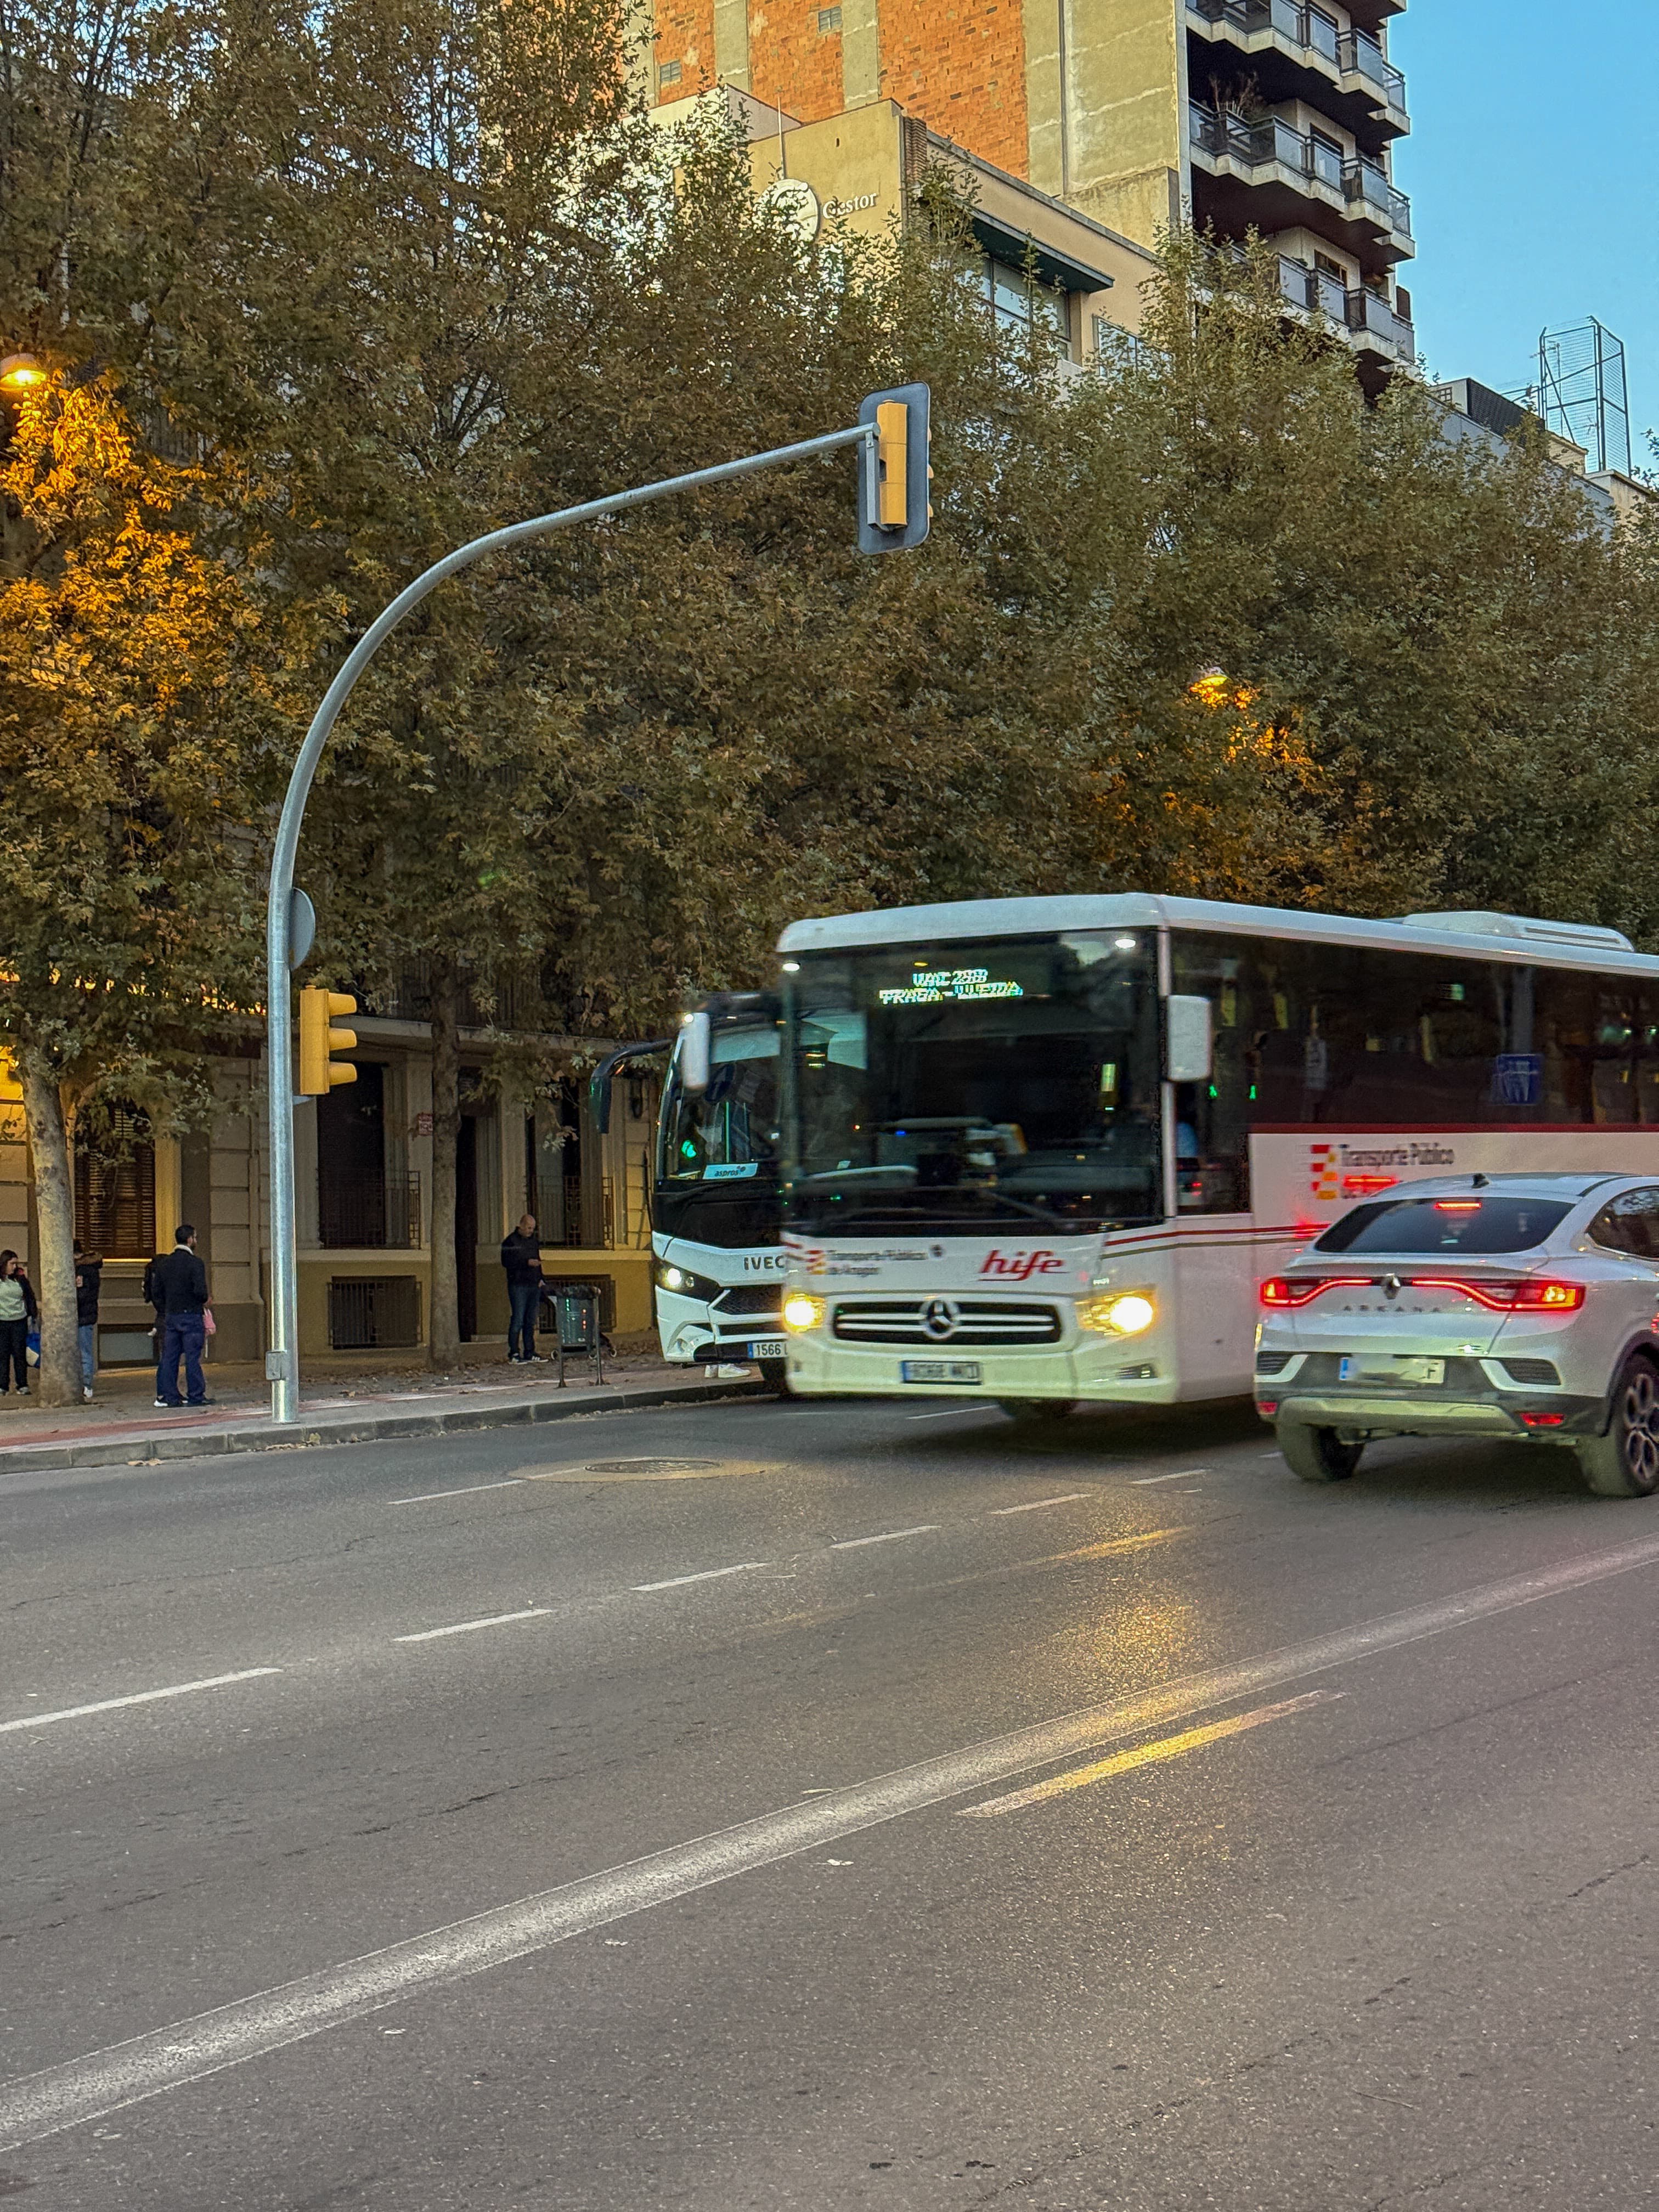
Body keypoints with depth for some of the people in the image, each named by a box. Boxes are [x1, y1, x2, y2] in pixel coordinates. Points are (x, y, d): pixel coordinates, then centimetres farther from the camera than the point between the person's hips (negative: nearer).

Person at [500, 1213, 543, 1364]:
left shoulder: (534, 1241, 18)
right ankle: (514, 1355, -8)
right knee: (518, 1320, -9)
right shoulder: (511, 1241, -3)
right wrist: (527, 1263, -19)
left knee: (530, 1321, 9)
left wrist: (540, 1278, 10)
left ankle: (529, 1353, 13)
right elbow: (506, 1262, -12)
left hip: (534, 1285, 7)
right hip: (518, 1285, -7)